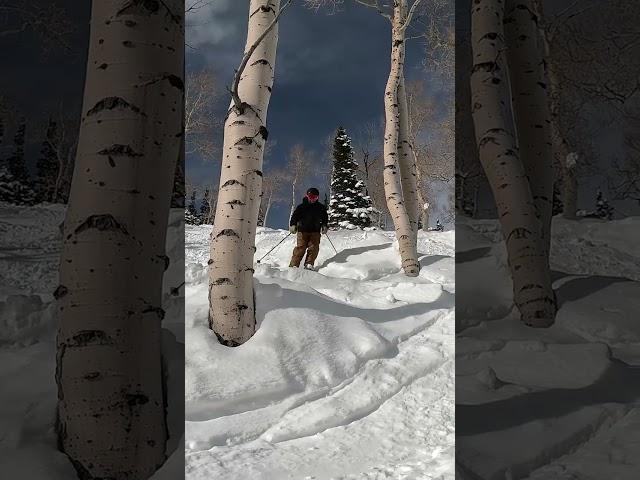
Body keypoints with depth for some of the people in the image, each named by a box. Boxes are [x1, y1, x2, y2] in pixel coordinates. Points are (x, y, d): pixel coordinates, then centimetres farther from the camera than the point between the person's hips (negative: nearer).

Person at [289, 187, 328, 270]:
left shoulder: (321, 207, 12)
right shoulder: (301, 207, 4)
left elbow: (325, 218, 22)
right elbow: (294, 216, 2)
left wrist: (325, 226, 7)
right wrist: (292, 225, -13)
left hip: (315, 231, 3)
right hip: (303, 231, -3)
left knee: (314, 248, -10)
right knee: (300, 247, -11)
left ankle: (309, 264, -5)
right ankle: (294, 265, -11)